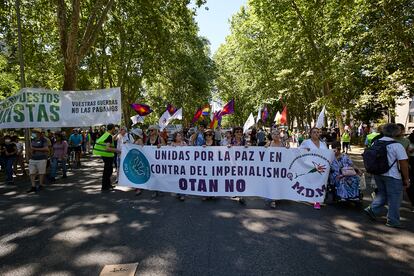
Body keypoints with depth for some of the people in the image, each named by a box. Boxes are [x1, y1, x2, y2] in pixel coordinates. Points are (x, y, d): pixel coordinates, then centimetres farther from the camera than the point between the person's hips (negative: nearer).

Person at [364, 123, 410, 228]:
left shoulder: (375, 143, 0)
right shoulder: (397, 146, -16)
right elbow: (403, 163, -14)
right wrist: (406, 179, -5)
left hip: (377, 174, 6)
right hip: (392, 176, -5)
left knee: (382, 193, 23)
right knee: (394, 198, 8)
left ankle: (372, 209, 13)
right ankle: (392, 221, 17)